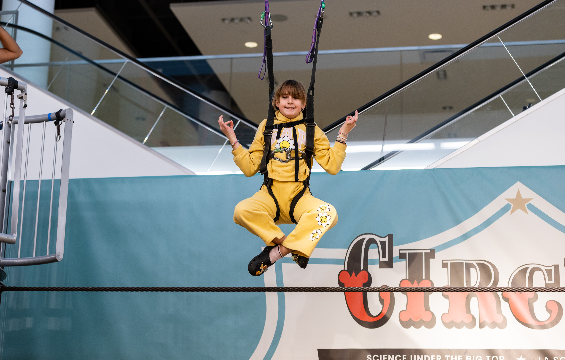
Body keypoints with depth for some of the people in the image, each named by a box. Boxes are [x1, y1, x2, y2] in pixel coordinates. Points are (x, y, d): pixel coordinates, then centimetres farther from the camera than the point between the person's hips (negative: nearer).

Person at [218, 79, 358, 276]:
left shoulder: (311, 130, 11)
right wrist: (233, 140, 3)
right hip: (270, 194, 0)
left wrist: (342, 135, -2)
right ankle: (294, 247, -17)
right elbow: (250, 168, 9)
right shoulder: (267, 126, 12)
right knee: (241, 211, -32)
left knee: (329, 213, -33)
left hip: (299, 196, 0)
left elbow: (332, 166, 4)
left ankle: (276, 252, -23)